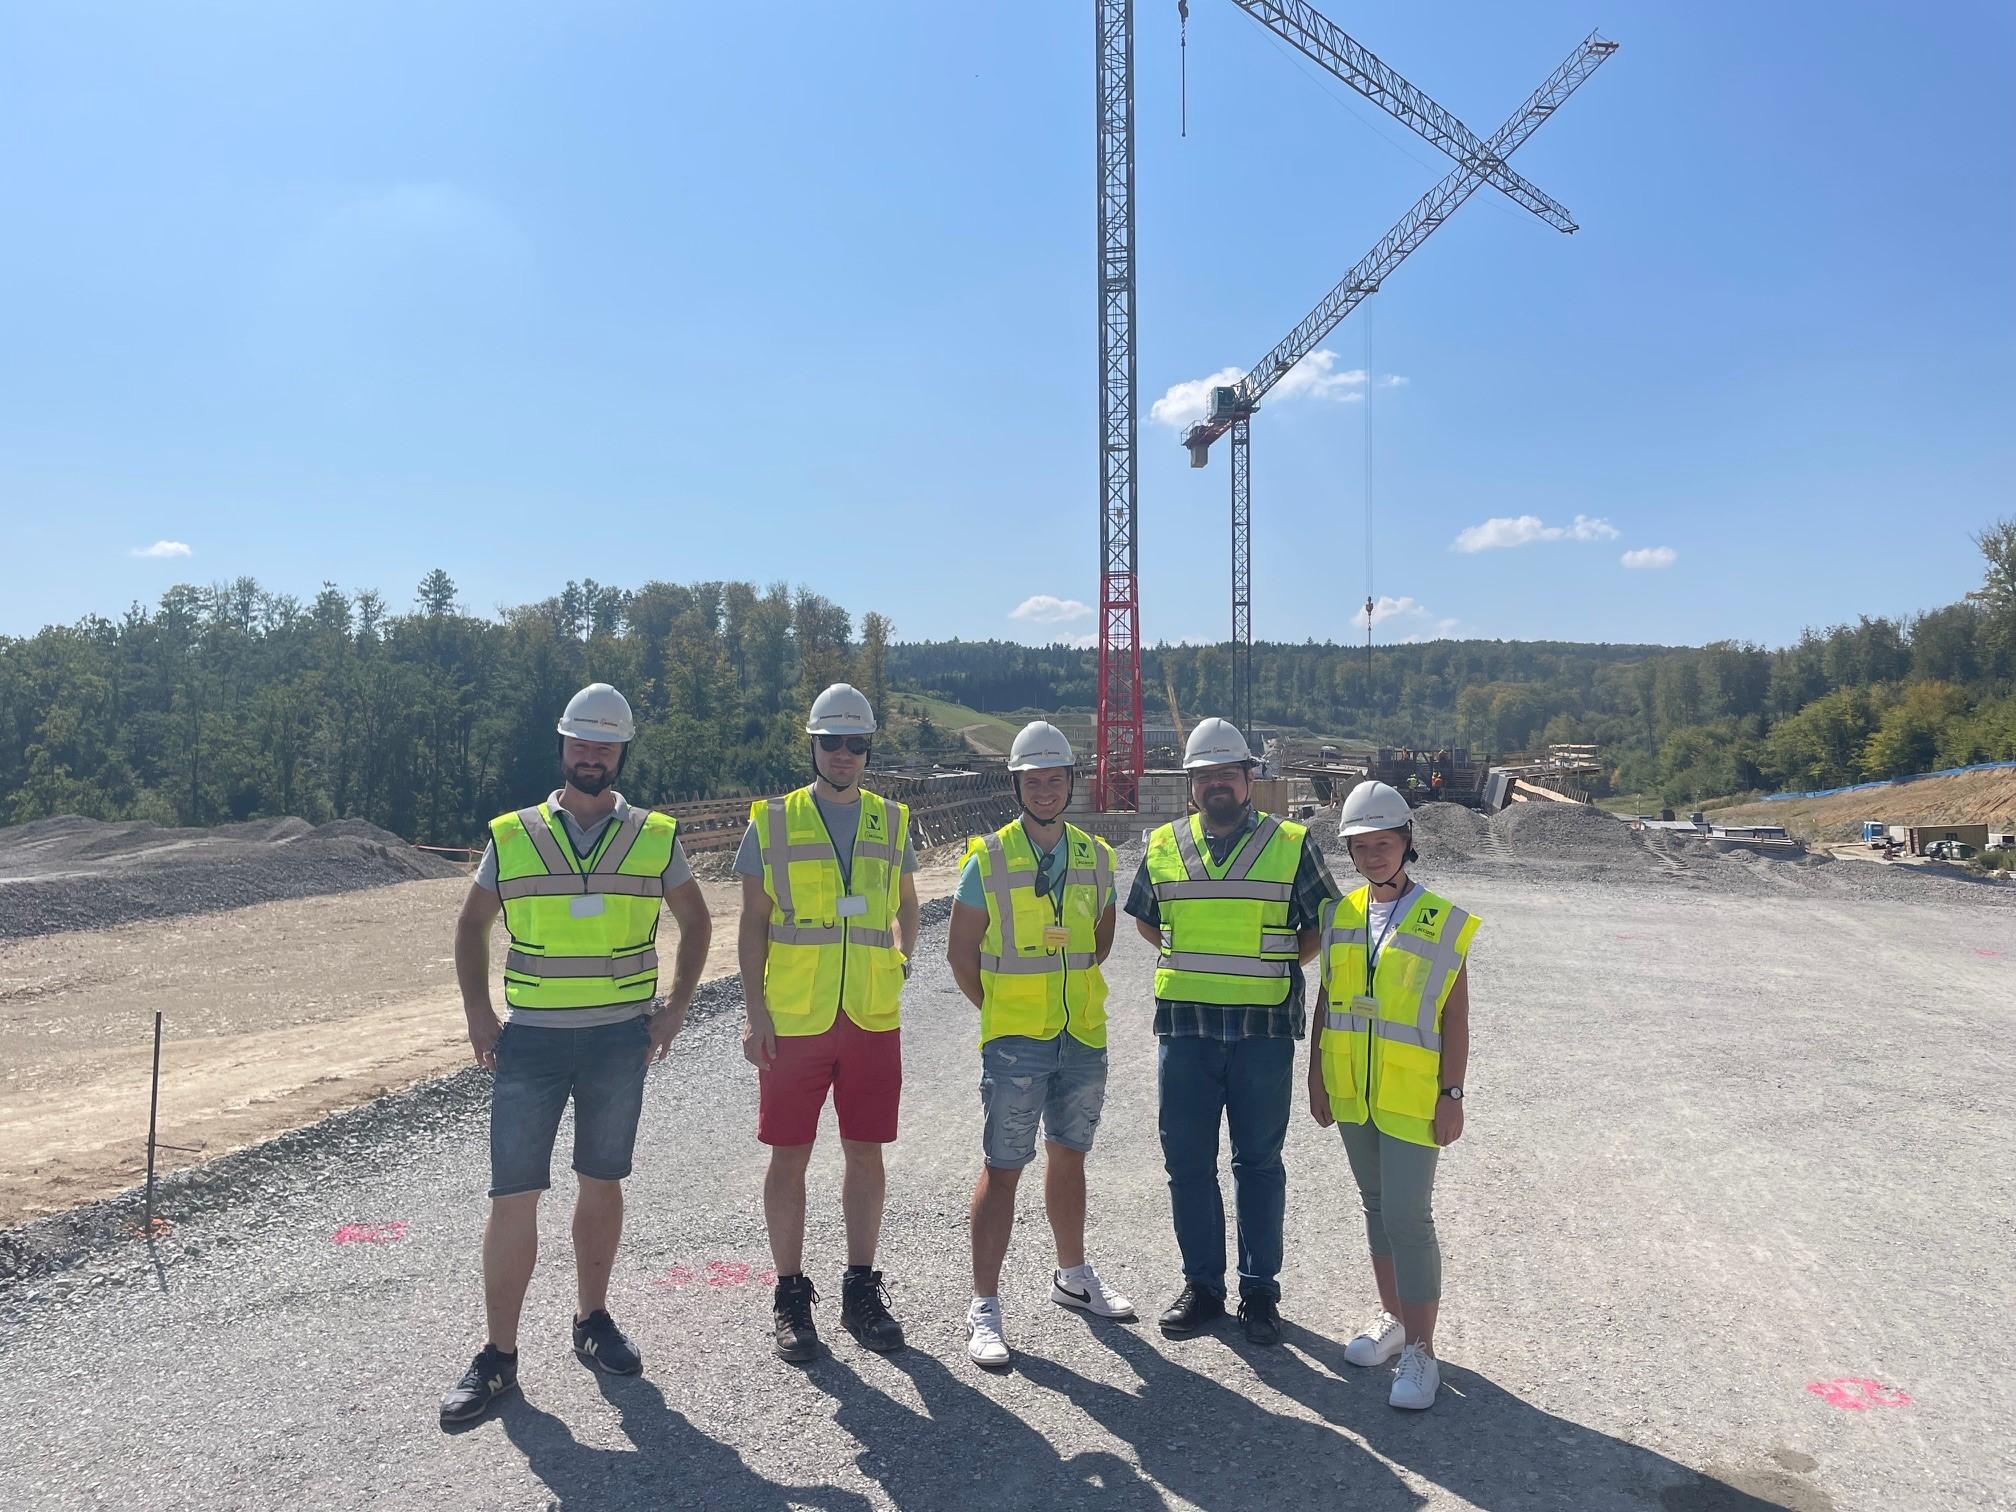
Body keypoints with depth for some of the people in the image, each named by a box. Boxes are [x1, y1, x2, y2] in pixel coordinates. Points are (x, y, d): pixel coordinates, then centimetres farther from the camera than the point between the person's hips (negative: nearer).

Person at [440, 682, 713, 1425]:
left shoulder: (656, 837, 2)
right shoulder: (512, 836, 2)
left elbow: (696, 923, 11)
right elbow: (472, 924, 12)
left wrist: (675, 1006, 1)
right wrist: (477, 1013, 1)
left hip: (620, 1038, 1)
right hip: (529, 1038, 0)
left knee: (602, 1183, 13)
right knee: (513, 1194, 1)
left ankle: (592, 1319, 30)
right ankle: (498, 1355, 13)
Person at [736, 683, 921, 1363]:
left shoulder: (891, 821, 8)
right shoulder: (773, 822, 0)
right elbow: (754, 925, 1)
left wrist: (899, 966, 7)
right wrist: (755, 1012, -5)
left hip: (874, 1019, 2)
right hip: (793, 1020, -2)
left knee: (866, 1153, 9)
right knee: (789, 1155, 5)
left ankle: (861, 1289, 24)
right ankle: (791, 1295, 20)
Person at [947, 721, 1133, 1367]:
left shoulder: (1095, 857, 5)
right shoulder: (989, 858, -6)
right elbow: (960, 950, -1)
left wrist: (1067, 990, 9)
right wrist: (998, 1010, -2)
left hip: (1084, 1037, 4)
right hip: (1014, 1042, -4)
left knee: (1069, 1158, 19)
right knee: (1002, 1169, -1)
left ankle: (1072, 1276, 36)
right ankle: (984, 1308, 9)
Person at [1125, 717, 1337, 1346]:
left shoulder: (1291, 844, 1)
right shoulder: (1163, 846, 8)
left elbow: (1322, 924, 8)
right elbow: (1143, 917, 21)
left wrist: (1275, 966, -1)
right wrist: (1191, 964, 10)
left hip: (1265, 1030, -2)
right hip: (1184, 1028, 2)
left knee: (1259, 1164, 8)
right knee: (1187, 1162, 8)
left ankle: (1260, 1289, 21)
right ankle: (1201, 1285, 23)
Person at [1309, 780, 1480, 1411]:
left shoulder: (1441, 922, -7)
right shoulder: (1341, 915, 5)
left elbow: (1455, 1016, -6)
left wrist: (1451, 1094, -9)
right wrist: (1317, 1076, 9)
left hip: (1412, 1097, -5)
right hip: (1352, 1094, 5)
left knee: (1408, 1216, -6)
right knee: (1377, 1207, 17)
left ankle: (1420, 1350, 5)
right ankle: (1392, 1317, 32)